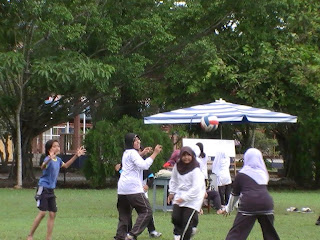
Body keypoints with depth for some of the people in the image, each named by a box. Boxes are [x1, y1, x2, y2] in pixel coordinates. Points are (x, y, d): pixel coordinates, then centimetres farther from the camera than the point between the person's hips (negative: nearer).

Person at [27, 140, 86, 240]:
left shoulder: (58, 160, 7)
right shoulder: (48, 159, -18)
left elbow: (65, 165, 30)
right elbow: (43, 167, -42)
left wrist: (76, 156, 27)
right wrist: (49, 159, -61)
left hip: (51, 190, 8)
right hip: (43, 188, -8)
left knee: (52, 214, 5)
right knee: (42, 212, -13)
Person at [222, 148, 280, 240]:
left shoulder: (241, 175, 11)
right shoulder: (263, 173, 20)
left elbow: (235, 194, 19)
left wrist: (228, 209, 34)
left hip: (248, 205, -3)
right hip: (266, 204, 3)